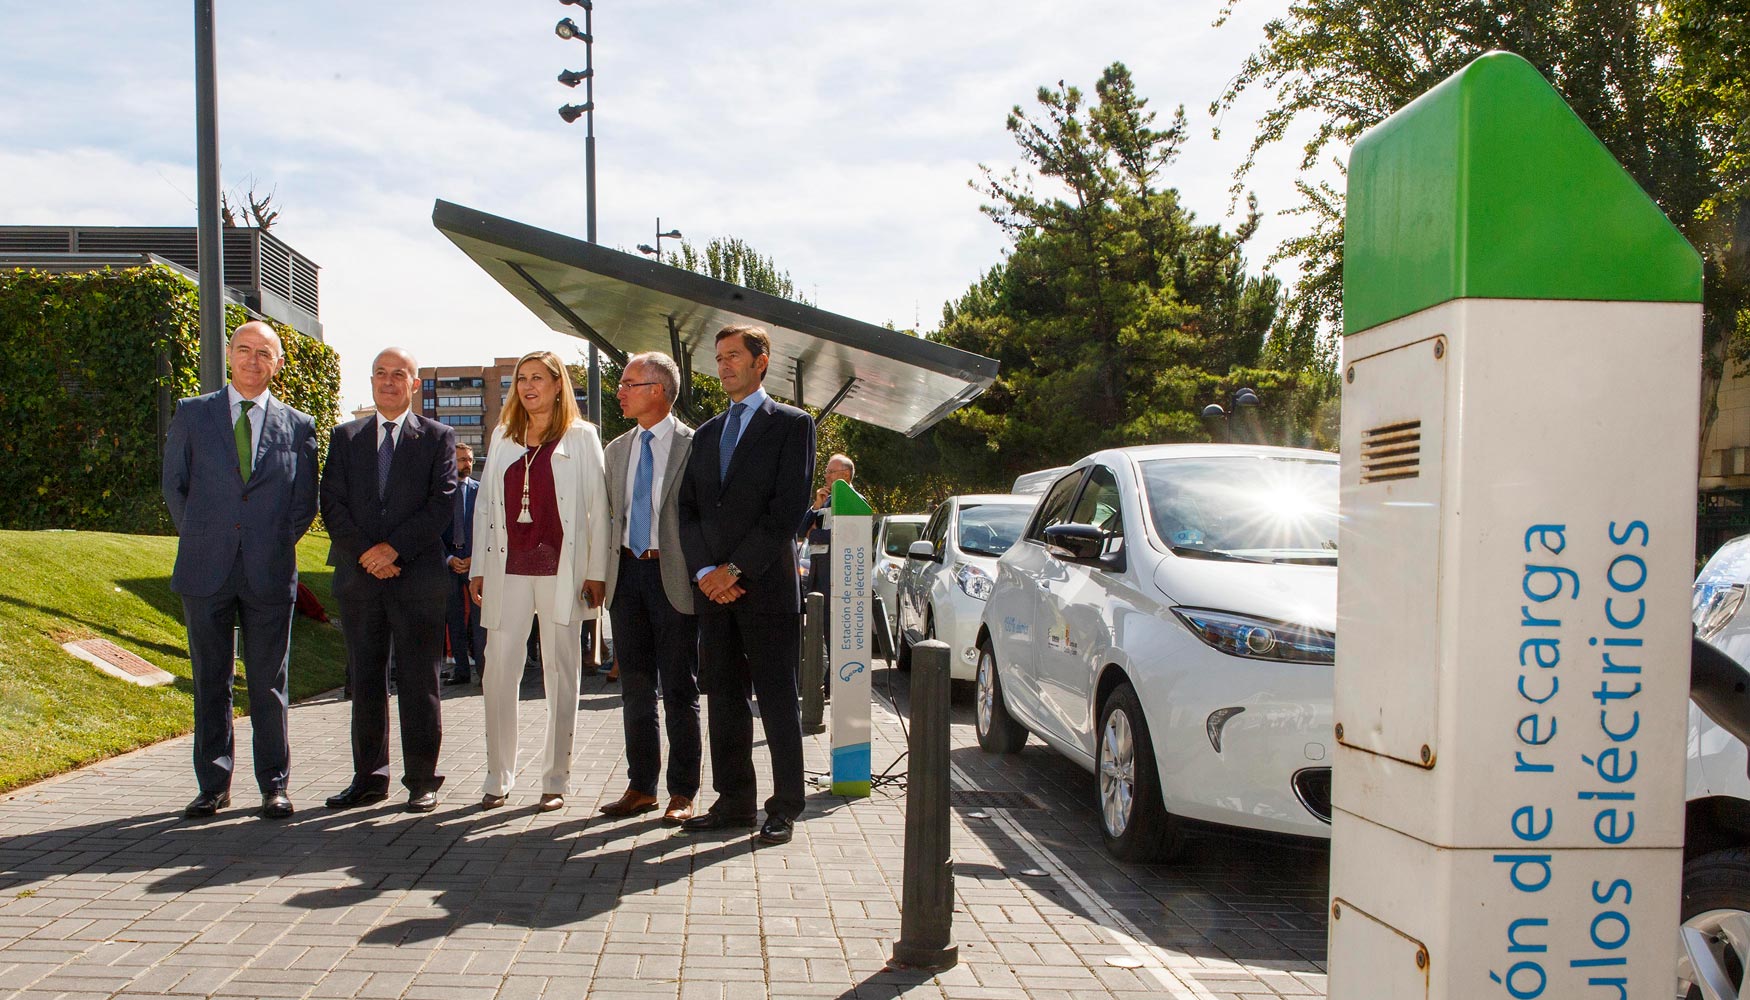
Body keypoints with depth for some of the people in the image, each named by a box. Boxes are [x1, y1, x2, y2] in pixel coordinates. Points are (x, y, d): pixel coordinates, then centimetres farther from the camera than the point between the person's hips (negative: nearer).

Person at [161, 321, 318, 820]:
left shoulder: (298, 426, 7)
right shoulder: (192, 414, 8)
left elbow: (305, 502, 9)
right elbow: (174, 486, 11)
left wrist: (275, 546, 1)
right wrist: (201, 541, 6)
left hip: (269, 573, -1)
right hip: (206, 572, 1)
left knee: (269, 685, 5)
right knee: (211, 683, 8)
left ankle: (274, 786, 13)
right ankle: (213, 784, 18)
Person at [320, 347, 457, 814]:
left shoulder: (438, 437, 6)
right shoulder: (345, 437, 14)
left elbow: (443, 503, -4)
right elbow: (332, 503, 5)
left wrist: (394, 547, -13)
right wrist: (364, 552, -9)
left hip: (418, 578, -3)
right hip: (358, 578, 3)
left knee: (419, 683, 1)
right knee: (365, 680, 8)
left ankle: (422, 780, 9)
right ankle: (369, 777, 17)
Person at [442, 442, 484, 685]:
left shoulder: (481, 490, 6)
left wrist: (475, 558, -8)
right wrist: (448, 558, -7)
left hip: (476, 561, -2)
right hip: (448, 562, 2)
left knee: (479, 618, -7)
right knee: (454, 619, 6)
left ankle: (484, 669, -6)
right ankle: (461, 670, 12)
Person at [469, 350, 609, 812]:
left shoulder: (581, 437, 4)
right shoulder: (502, 436, 14)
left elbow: (597, 507, 0)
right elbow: (485, 503, 14)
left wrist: (596, 571, -5)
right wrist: (478, 567, 9)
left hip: (561, 571, -3)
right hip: (508, 569, 3)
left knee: (561, 676, 3)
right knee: (498, 672, 0)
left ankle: (556, 780, 11)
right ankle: (498, 777, 12)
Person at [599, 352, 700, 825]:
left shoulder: (693, 446, -6)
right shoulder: (617, 449, 14)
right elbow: (613, 514, 18)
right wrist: (608, 574, 10)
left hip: (673, 576, -6)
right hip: (627, 573, 6)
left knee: (679, 688, 1)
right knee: (636, 687, 11)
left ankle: (682, 793, 10)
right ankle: (641, 786, 20)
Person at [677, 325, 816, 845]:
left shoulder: (792, 424, 0)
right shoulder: (706, 433, 19)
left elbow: (789, 508, -9)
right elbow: (687, 508, 12)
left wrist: (735, 569, -12)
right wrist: (704, 571, -4)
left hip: (766, 584, -5)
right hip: (713, 587, 6)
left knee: (777, 699, -1)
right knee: (723, 696, 8)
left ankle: (785, 808, 6)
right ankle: (734, 802, 17)